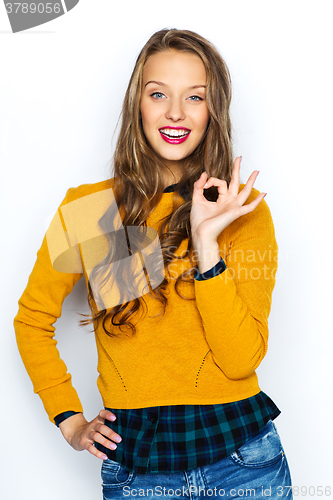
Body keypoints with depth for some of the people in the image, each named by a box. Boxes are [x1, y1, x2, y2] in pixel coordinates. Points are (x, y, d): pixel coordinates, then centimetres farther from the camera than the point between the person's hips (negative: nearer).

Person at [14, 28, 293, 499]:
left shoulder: (245, 210, -4)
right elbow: (32, 319, 9)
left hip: (240, 456, 0)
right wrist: (69, 419, 4)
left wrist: (206, 242, -21)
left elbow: (242, 359, -13)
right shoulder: (87, 208, -4)